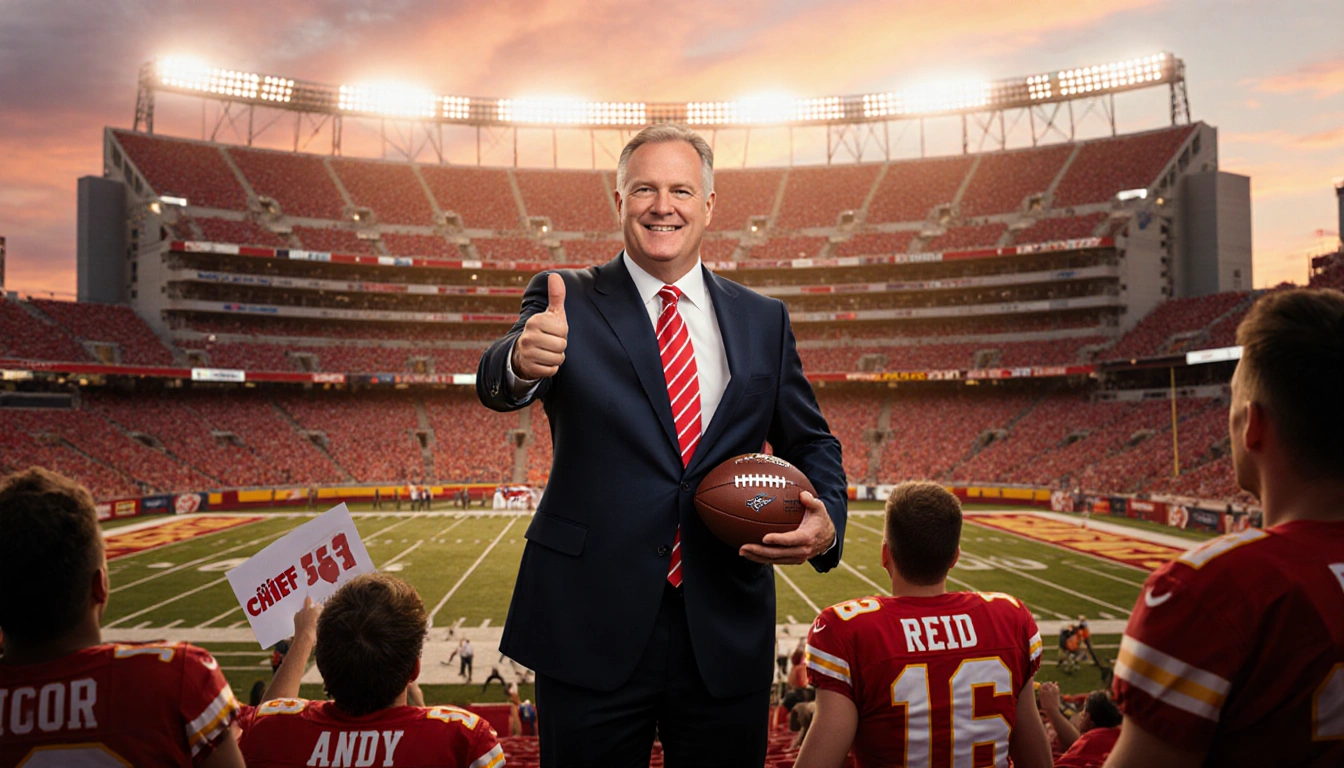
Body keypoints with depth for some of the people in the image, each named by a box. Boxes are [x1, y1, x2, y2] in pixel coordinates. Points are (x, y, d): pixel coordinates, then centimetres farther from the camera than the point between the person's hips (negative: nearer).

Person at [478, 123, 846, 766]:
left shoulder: (763, 320, 8)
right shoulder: (566, 301, -1)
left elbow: (810, 443, 12)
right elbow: (497, 388, -18)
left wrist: (826, 521, -9)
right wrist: (523, 361, -42)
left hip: (727, 630, 3)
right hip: (592, 622, -2)